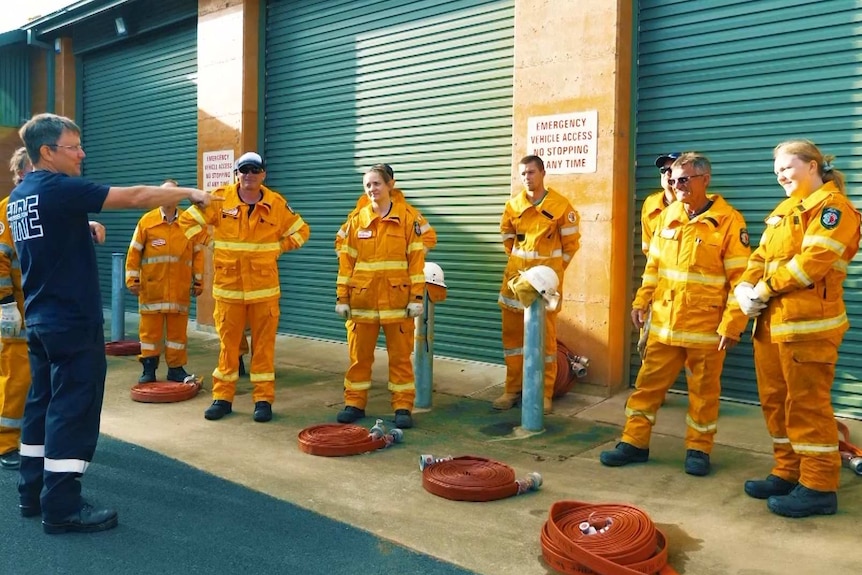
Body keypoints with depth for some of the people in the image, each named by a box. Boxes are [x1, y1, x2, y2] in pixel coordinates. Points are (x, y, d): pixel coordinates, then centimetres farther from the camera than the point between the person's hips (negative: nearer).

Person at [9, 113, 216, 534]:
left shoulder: (18, 197, 12)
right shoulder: (59, 188, -17)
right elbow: (134, 197, -16)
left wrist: (84, 231, 8)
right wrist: (190, 193, -6)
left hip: (39, 320, 10)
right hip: (73, 321, -9)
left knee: (43, 403, 16)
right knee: (73, 409, -3)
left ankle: (32, 493, 26)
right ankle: (62, 507, 2)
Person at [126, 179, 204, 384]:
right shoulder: (147, 221, 2)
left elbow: (197, 253, 7)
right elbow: (134, 252, 5)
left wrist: (198, 280, 5)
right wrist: (132, 278, 0)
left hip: (180, 288, 1)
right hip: (151, 287, 0)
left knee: (178, 329, 6)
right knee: (150, 328, 4)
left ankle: (176, 368, 16)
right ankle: (149, 369, 14)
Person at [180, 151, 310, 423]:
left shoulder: (277, 204, 0)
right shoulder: (221, 198, -2)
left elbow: (301, 231, 11)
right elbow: (188, 220, 5)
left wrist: (277, 248, 3)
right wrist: (211, 242, 2)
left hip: (264, 288, 0)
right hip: (228, 286, 0)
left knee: (263, 344, 3)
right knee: (227, 343, 7)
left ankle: (264, 399, 12)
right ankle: (222, 398, 17)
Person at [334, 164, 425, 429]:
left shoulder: (407, 217, -2)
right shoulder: (357, 219, 5)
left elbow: (416, 258, -3)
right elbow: (346, 260, 6)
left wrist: (417, 296, -7)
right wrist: (342, 297, 2)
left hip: (397, 298, -2)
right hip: (362, 298, 2)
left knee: (400, 356, 4)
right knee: (359, 355, 9)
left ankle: (403, 407, 13)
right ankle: (355, 403, 21)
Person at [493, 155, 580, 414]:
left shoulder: (561, 206, -6)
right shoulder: (513, 205, 4)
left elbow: (570, 243, 2)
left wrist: (553, 270, 6)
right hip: (516, 277, 4)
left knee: (545, 336, 0)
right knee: (512, 333, 7)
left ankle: (545, 394, 7)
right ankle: (513, 389, 18)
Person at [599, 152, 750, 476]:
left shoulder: (728, 220, -9)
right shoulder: (667, 216, 8)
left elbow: (740, 279, -11)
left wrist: (732, 324, -15)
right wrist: (641, 302, 11)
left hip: (706, 327, -5)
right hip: (664, 322, 5)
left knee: (703, 391, 8)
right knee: (649, 383, 9)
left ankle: (698, 449, 23)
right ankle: (635, 442, 19)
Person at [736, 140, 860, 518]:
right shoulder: (784, 209, 21)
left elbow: (814, 260, -19)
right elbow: (761, 256, 16)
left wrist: (765, 289, -15)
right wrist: (745, 287, -3)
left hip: (808, 323, -9)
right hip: (771, 322, 9)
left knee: (808, 404, -4)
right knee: (775, 401, 13)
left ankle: (819, 487, 5)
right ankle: (788, 473, 25)